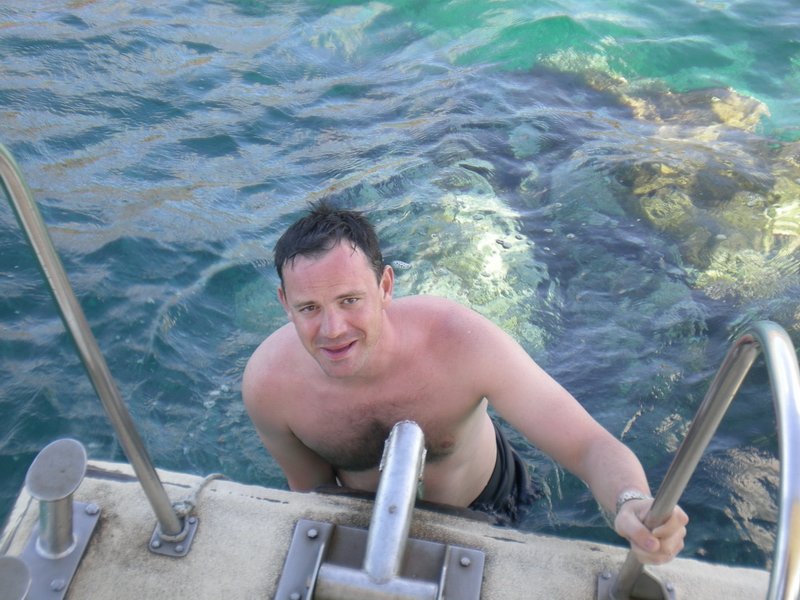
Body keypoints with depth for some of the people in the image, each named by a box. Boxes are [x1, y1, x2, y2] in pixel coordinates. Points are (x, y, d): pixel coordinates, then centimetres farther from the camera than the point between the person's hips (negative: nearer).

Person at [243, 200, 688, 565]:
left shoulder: (460, 341, -40)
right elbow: (310, 486, -12)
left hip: (482, 507, -1)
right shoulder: (267, 383, -32)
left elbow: (590, 446, -40)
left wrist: (633, 504, -60)